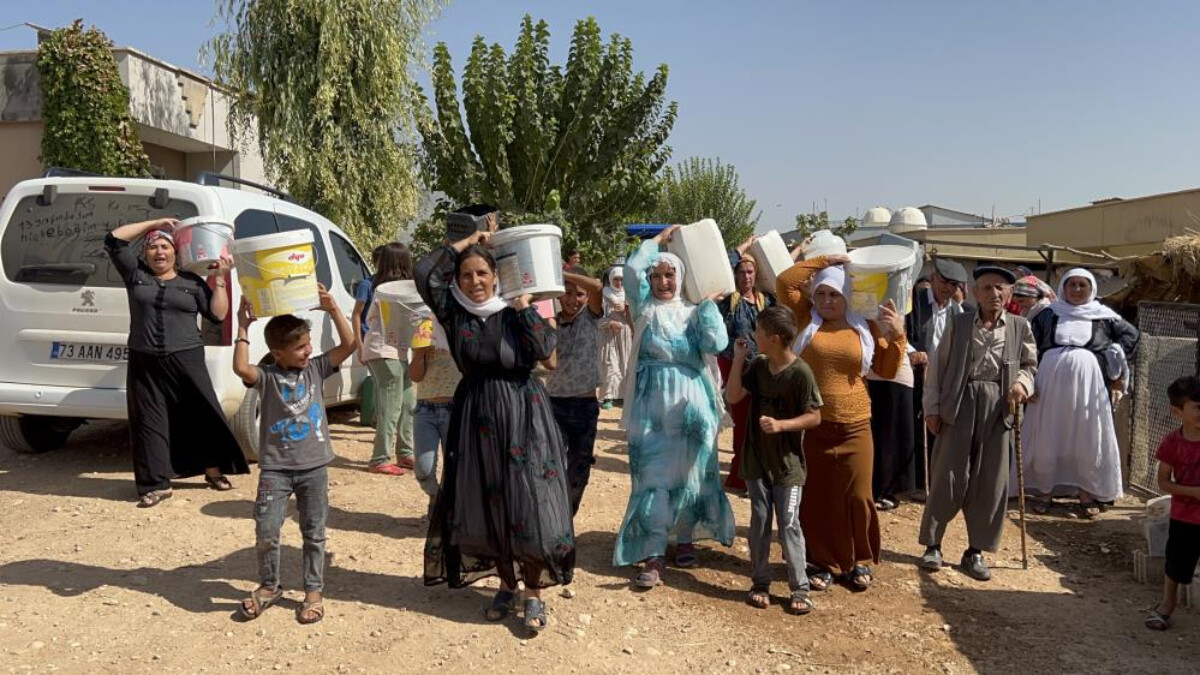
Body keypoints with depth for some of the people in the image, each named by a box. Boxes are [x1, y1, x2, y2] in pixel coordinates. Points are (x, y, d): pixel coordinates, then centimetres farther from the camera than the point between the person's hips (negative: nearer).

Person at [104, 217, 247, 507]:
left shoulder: (192, 282, 8)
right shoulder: (136, 274, 9)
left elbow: (218, 315, 3)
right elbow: (114, 239, 5)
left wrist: (220, 279, -3)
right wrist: (155, 223, 5)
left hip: (186, 360, -1)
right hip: (145, 363, 1)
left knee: (203, 413, 3)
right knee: (149, 421, 2)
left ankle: (214, 470, 21)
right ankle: (158, 484, 10)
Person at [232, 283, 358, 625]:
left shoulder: (316, 368, 4)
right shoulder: (266, 376, -5)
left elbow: (350, 344, -4)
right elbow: (241, 368, -26)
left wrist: (333, 309, -9)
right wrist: (243, 329, -20)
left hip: (314, 467, 2)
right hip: (275, 468, -2)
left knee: (314, 533, 9)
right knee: (266, 531, -6)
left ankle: (313, 591, 23)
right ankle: (269, 586, 19)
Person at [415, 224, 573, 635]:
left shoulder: (515, 313, -3)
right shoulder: (454, 313, 1)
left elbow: (545, 349, -17)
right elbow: (425, 273, -9)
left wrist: (523, 304, -15)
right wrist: (468, 241, -4)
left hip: (523, 417, -2)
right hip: (476, 418, 3)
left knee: (529, 507, -2)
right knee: (486, 508, 9)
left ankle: (534, 594, 10)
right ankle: (507, 586, 27)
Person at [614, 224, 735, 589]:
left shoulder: (694, 312, 5)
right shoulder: (646, 309, 5)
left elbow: (716, 344, -12)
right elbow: (632, 267, -8)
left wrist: (709, 302, -4)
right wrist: (660, 238, 3)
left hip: (690, 406, 1)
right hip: (651, 406, -1)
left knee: (688, 472, 8)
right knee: (653, 476, -3)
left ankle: (685, 538, 26)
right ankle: (654, 555, -2)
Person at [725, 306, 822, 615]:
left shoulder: (800, 372, -14)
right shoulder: (757, 366, 3)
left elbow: (814, 417, -11)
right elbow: (733, 397, -3)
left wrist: (781, 425, -24)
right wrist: (739, 358, -7)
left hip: (788, 463, -5)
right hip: (757, 459, 5)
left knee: (789, 525, 0)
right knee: (759, 522, 11)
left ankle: (799, 588, 12)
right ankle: (760, 582, 22)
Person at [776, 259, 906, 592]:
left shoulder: (866, 326, 4)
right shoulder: (806, 318, 3)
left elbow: (887, 370, 6)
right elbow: (785, 281, -6)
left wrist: (897, 335, -8)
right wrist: (824, 261, -2)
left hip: (854, 427, 0)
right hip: (811, 425, 0)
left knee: (857, 496, 5)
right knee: (817, 498, 8)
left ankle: (859, 562, 24)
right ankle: (825, 563, 22)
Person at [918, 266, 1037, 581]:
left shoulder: (1020, 327, 9)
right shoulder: (957, 323, 5)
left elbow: (1030, 364, 15)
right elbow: (937, 366, 4)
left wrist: (1023, 382, -8)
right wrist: (932, 407, -2)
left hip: (997, 407, 2)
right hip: (959, 404, -2)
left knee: (990, 481, 4)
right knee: (948, 477, 0)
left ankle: (976, 550, 16)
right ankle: (932, 544, 13)